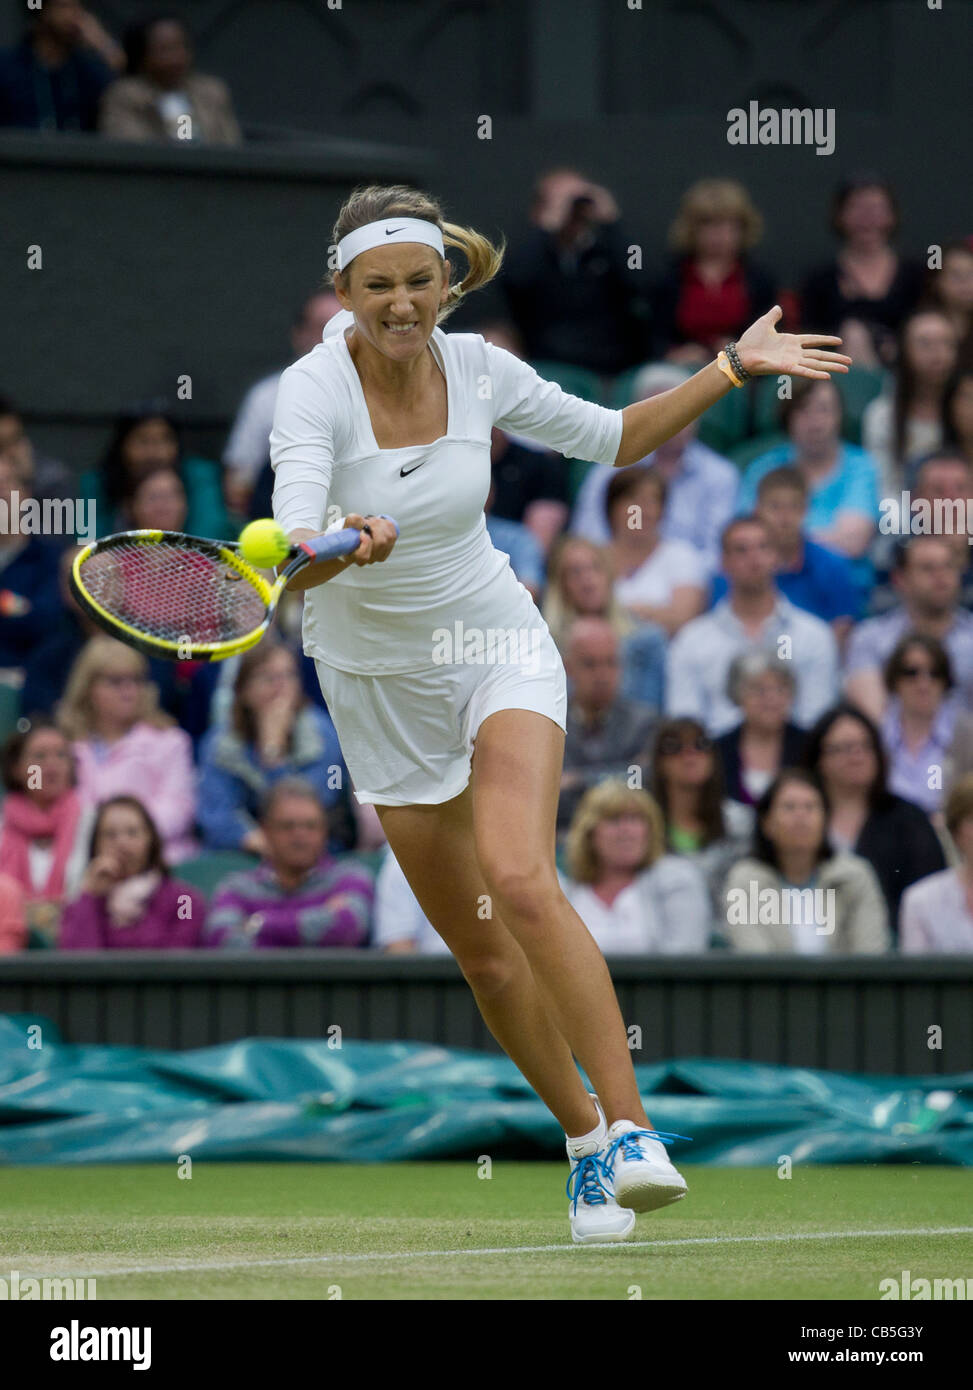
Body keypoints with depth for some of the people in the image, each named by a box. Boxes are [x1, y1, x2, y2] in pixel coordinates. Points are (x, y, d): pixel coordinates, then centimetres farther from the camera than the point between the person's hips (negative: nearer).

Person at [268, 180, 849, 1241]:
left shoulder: (479, 369, -10)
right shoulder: (314, 391, -21)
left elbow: (612, 438, 7)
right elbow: (295, 543, -37)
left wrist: (735, 368, -1)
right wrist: (337, 547, -59)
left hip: (497, 647, 0)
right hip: (376, 680, 0)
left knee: (521, 882, -26)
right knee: (482, 953, 7)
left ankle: (631, 1130, -27)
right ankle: (582, 1135, 28)